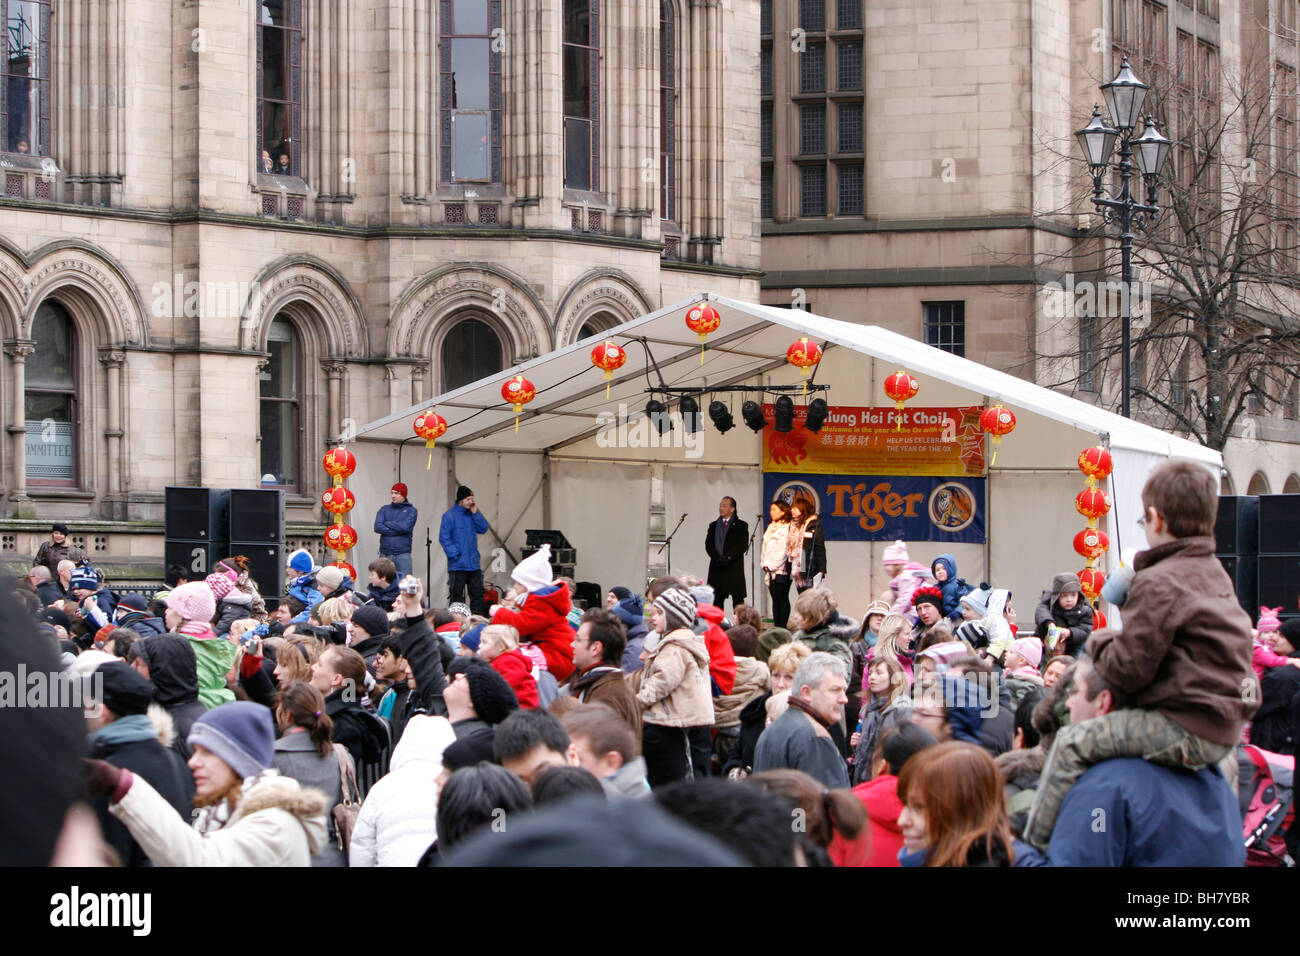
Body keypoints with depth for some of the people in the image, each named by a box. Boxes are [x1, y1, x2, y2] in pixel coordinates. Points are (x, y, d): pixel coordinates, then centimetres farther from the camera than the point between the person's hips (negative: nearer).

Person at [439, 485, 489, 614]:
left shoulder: (471, 514, 10)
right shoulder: (450, 515, -8)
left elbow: (483, 529, 5)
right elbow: (444, 537, -11)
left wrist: (475, 513, -4)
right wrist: (455, 554, -17)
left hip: (473, 564, 6)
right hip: (458, 565, -6)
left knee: (477, 594, 9)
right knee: (456, 595, -1)